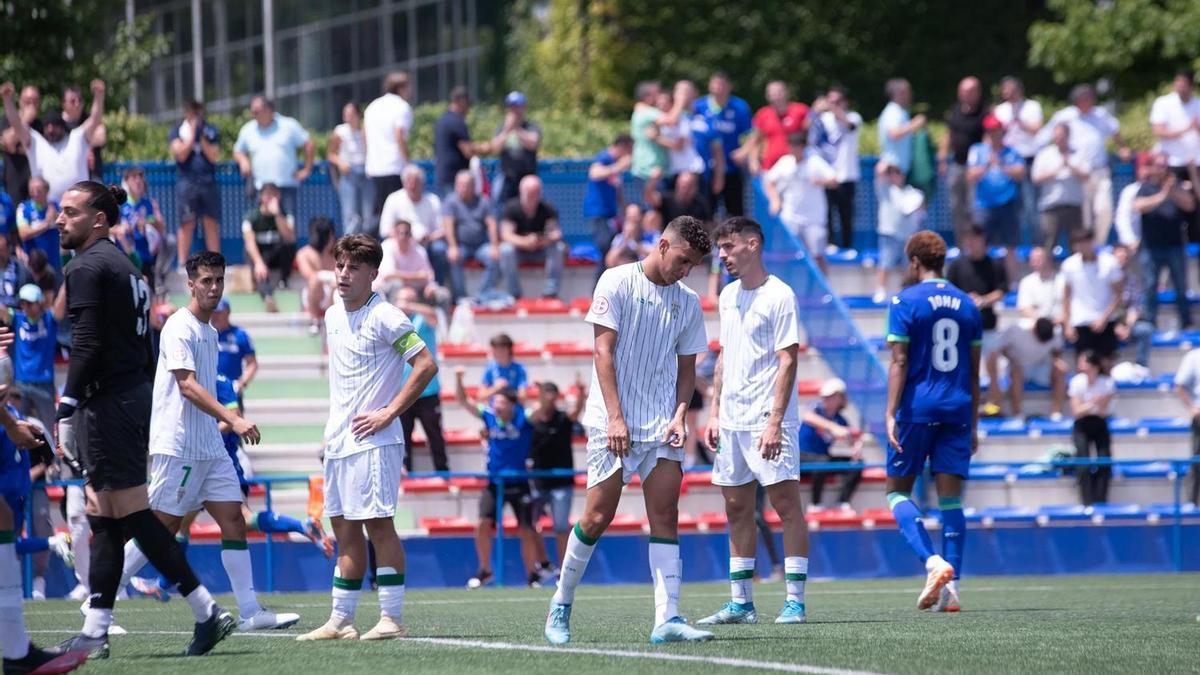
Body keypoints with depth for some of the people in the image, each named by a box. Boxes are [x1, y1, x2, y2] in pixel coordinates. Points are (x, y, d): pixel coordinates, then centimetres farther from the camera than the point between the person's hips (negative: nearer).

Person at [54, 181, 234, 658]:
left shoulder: (87, 267, -11)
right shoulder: (125, 267, 18)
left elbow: (87, 344, -20)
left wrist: (67, 405, -20)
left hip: (108, 403, -10)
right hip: (135, 396, 10)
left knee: (131, 512, -7)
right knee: (103, 516, 10)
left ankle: (207, 612, -8)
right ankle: (94, 633, 10)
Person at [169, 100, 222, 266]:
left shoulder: (211, 131, 9)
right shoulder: (178, 131, 4)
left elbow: (214, 157, 0)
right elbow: (181, 154, -9)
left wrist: (202, 138, -7)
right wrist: (192, 134, -8)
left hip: (208, 182, 2)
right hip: (187, 182, -2)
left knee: (212, 224, 2)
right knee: (187, 224, -3)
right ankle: (182, 263, 0)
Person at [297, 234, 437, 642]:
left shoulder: (384, 317, -10)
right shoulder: (333, 316, 14)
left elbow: (426, 366, -14)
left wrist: (388, 413, -16)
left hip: (372, 441, -8)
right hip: (338, 441, 8)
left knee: (378, 524, -9)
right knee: (345, 531, 8)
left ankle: (392, 618, -6)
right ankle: (340, 621, 10)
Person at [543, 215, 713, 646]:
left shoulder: (687, 302, 11)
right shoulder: (618, 282, -3)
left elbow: (686, 367, 16)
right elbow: (603, 351, -7)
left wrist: (679, 415, -2)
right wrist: (615, 416, -15)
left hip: (662, 429, 4)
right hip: (613, 424, -4)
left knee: (665, 520, -5)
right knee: (598, 517, -5)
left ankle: (667, 619, -9)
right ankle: (561, 606, 12)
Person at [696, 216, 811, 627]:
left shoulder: (778, 296, -9)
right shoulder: (728, 296, 14)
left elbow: (788, 361, -13)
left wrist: (774, 422, -19)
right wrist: (714, 412, 14)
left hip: (768, 420, -8)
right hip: (732, 421, 8)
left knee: (786, 504, -7)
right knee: (737, 509, 8)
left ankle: (795, 601, -6)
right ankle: (740, 602, 12)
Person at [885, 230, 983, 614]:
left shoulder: (906, 302, -4)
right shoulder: (967, 305, 11)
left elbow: (899, 362, -11)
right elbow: (974, 370, 14)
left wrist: (891, 414, -13)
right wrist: (973, 424, 19)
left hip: (917, 409, -4)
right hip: (957, 410, 4)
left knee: (898, 491, 5)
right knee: (951, 499, 3)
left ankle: (933, 561, -16)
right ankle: (951, 586, -4)